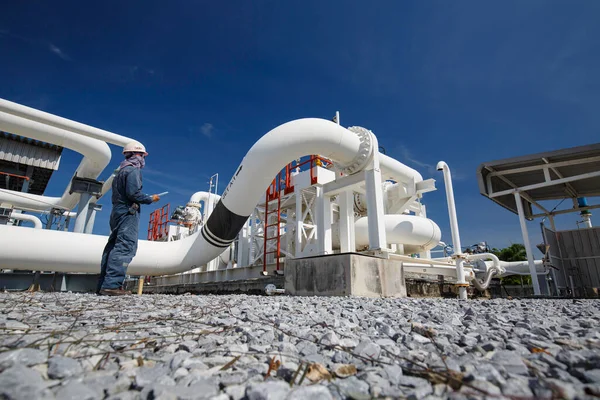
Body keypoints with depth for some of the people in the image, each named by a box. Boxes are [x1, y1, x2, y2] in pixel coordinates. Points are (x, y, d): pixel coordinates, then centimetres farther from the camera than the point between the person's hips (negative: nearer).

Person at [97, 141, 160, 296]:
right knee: (125, 247, -14)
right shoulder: (133, 170, -7)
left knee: (113, 246, 9)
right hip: (128, 213, -10)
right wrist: (150, 199, -5)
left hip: (117, 212, 10)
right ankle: (112, 284, -20)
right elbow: (133, 193, -18)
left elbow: (118, 194, 21)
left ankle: (103, 285, 11)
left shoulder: (121, 170, 23)